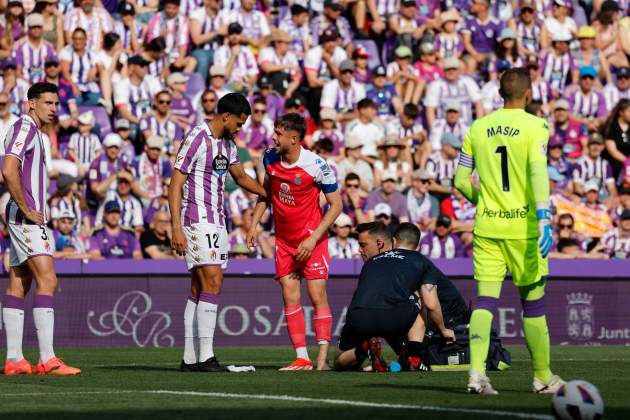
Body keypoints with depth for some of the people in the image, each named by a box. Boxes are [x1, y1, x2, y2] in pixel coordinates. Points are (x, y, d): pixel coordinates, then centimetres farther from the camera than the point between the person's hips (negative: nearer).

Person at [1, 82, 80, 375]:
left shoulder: (32, 131, 21)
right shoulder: (24, 127, -11)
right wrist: (27, 210, -19)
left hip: (30, 217, 10)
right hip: (26, 219, -10)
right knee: (47, 280, -15)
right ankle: (47, 359, -21)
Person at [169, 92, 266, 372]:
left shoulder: (228, 143, 14)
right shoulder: (197, 138, -12)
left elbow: (240, 177, 32)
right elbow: (175, 185, -14)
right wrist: (177, 228, -20)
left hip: (216, 221, 9)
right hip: (197, 220, -9)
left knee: (199, 289, 7)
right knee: (212, 282, -16)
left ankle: (190, 358, 7)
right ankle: (205, 357, -18)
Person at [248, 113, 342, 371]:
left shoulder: (316, 166, -19)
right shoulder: (270, 158, -3)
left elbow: (336, 204, -13)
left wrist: (313, 239, -18)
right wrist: (254, 224, 9)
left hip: (311, 239, -5)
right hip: (283, 240, 5)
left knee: (317, 295, -10)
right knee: (290, 298, 1)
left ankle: (322, 358, -10)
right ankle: (302, 359, 2)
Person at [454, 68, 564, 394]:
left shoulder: (478, 128, 7)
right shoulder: (535, 126, -5)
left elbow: (461, 181, 9)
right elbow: (538, 171, -20)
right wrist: (544, 216, -27)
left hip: (487, 225, 3)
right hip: (523, 226, -3)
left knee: (484, 301, 0)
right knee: (533, 303, 8)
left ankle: (476, 372, -17)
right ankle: (543, 377, 19)